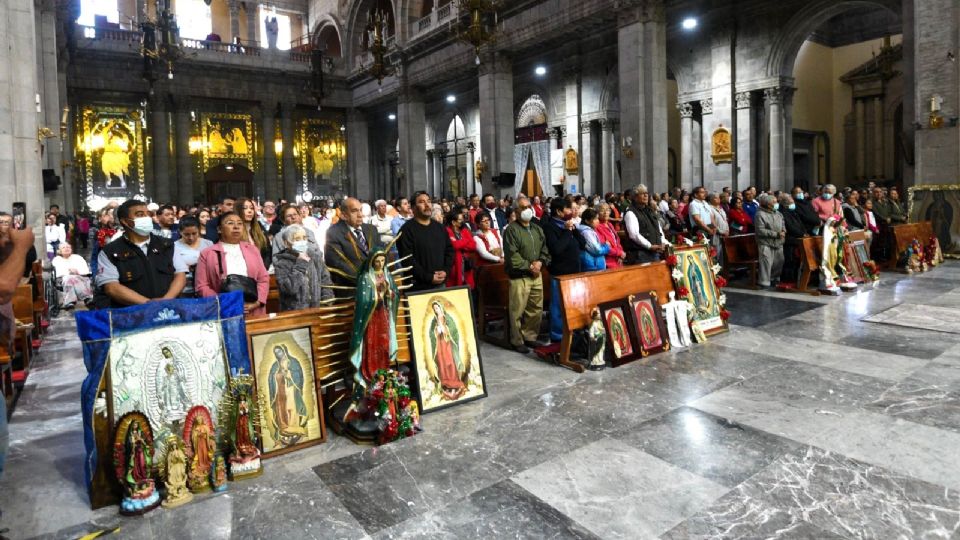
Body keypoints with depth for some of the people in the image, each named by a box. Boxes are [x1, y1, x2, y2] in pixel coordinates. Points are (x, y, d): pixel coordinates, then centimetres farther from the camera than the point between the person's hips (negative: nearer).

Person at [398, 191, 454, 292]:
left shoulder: (440, 227, 14)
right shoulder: (407, 230, -7)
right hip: (418, 287, -6)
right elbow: (407, 259, -15)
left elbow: (449, 250, 15)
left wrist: (445, 271, -4)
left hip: (440, 284, 6)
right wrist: (428, 277, -17)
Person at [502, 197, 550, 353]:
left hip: (537, 275, 7)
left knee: (536, 309, 12)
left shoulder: (537, 229, 15)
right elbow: (512, 255, -15)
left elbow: (545, 249, 13)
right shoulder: (511, 230, -8)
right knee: (517, 311, -3)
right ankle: (517, 341, 9)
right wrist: (529, 266, -14)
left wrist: (540, 262, -6)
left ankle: (530, 336, 26)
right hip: (519, 277, -7)